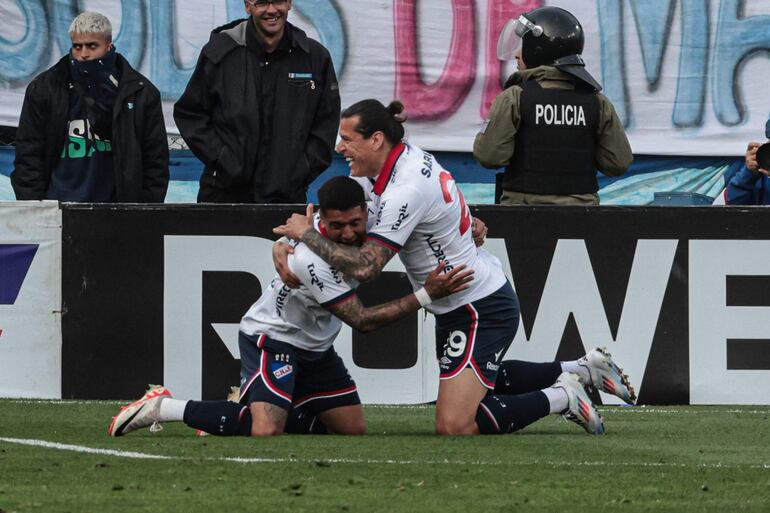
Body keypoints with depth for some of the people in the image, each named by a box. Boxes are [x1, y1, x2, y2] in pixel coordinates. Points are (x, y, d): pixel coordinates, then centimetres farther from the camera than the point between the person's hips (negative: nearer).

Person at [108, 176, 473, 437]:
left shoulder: (369, 220, -14)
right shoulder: (314, 261, -35)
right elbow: (362, 321, -28)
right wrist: (426, 295, -32)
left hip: (314, 348, 9)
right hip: (271, 338, -9)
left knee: (352, 429, 7)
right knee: (266, 433, -27)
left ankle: (246, 409, 18)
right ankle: (165, 408, -8)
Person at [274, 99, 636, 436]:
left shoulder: (406, 192, -29)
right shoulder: (408, 157, 0)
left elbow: (364, 268, -32)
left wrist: (307, 234, -21)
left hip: (480, 311, -10)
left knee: (454, 426, -16)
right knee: (479, 385, 32)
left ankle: (561, 398, -2)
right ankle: (581, 370, 34)